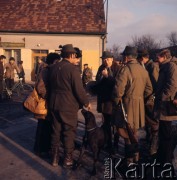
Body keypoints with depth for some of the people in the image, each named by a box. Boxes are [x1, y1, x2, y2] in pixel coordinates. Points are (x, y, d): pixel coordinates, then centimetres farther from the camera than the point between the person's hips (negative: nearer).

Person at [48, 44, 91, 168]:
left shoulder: (53, 67, 4)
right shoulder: (73, 69, -16)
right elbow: (79, 89, -17)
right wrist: (86, 102, -3)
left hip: (54, 104, 6)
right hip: (68, 105, -6)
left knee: (56, 131, 15)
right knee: (69, 132, 7)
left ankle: (55, 158, 25)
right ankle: (68, 159, 16)